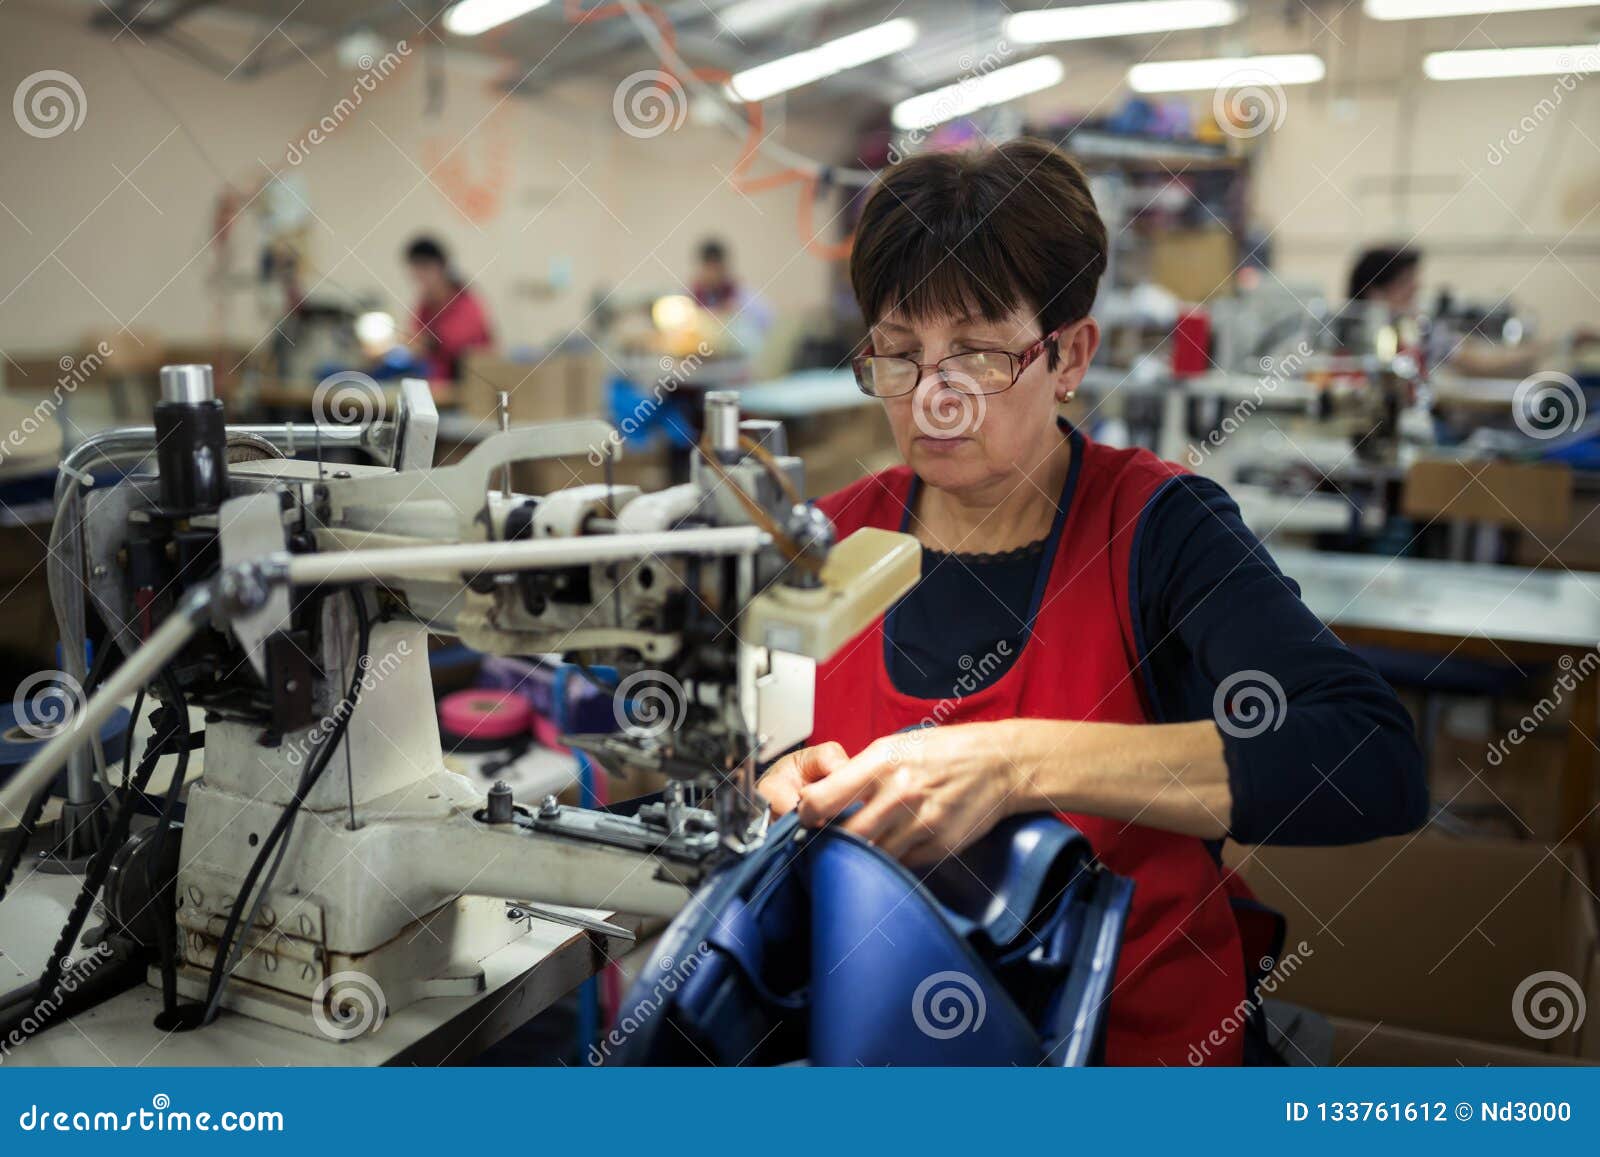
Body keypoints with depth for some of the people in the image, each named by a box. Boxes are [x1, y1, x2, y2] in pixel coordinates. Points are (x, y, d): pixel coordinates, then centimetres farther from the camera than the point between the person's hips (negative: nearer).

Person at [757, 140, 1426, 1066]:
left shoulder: (1158, 527, -12)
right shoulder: (836, 540, -1)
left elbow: (1380, 768, -26)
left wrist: (1023, 764, -34)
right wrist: (784, 782, -14)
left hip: (1134, 1040, 0)